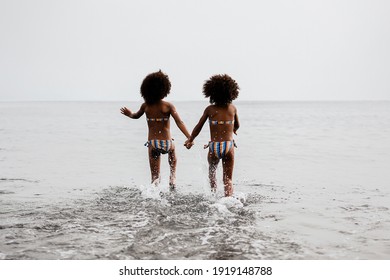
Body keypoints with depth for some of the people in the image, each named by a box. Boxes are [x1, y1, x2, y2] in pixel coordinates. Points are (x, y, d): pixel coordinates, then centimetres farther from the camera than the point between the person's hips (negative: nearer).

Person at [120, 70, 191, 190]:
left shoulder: (145, 106, 0)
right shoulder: (168, 106, -9)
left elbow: (136, 116, 20)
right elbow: (179, 123, -18)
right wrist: (189, 138, -22)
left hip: (152, 143, 1)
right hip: (167, 142, -1)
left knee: (155, 175, 13)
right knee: (173, 163, 34)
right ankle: (172, 181, 16)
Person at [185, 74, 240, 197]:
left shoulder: (210, 109, 0)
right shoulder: (233, 109, 5)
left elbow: (198, 127, 6)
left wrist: (190, 140, 22)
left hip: (214, 147, 0)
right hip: (229, 146, 0)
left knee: (212, 172, 28)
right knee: (228, 179, 9)